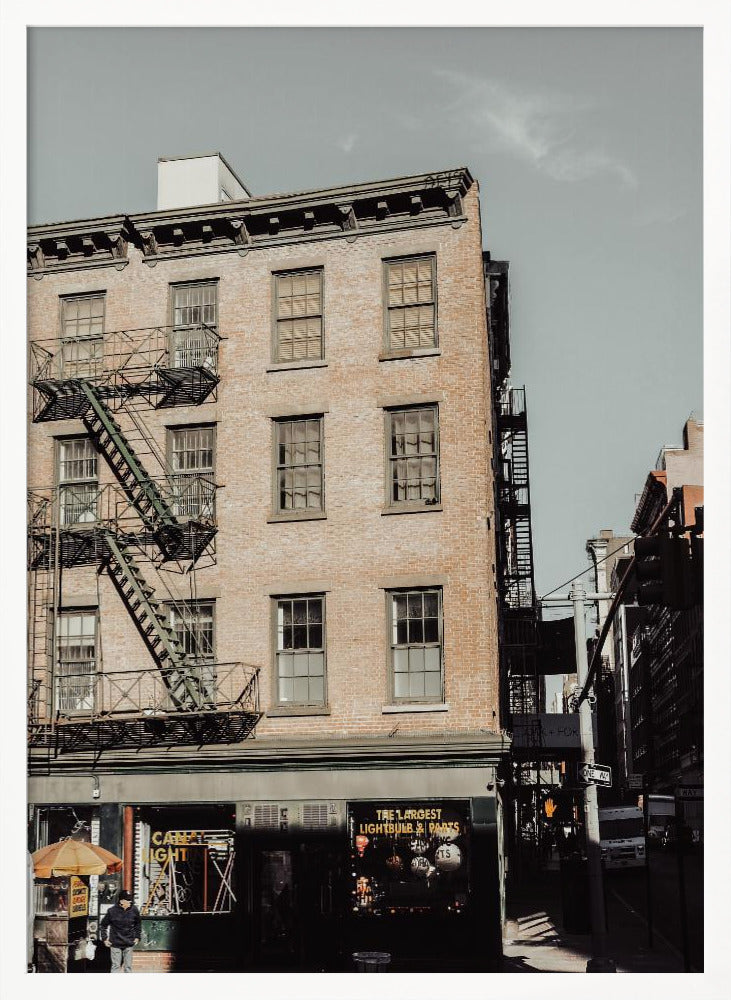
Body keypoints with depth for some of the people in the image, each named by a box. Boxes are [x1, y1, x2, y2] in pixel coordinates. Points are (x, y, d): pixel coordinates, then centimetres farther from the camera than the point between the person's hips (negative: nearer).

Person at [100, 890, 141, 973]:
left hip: (129, 944, 2)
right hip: (116, 943, -2)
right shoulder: (112, 911, -12)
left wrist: (137, 937, 9)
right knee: (116, 966, 2)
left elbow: (138, 924, 11)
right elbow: (104, 925, 3)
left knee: (128, 966, 7)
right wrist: (104, 938, 0)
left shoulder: (134, 910, -6)